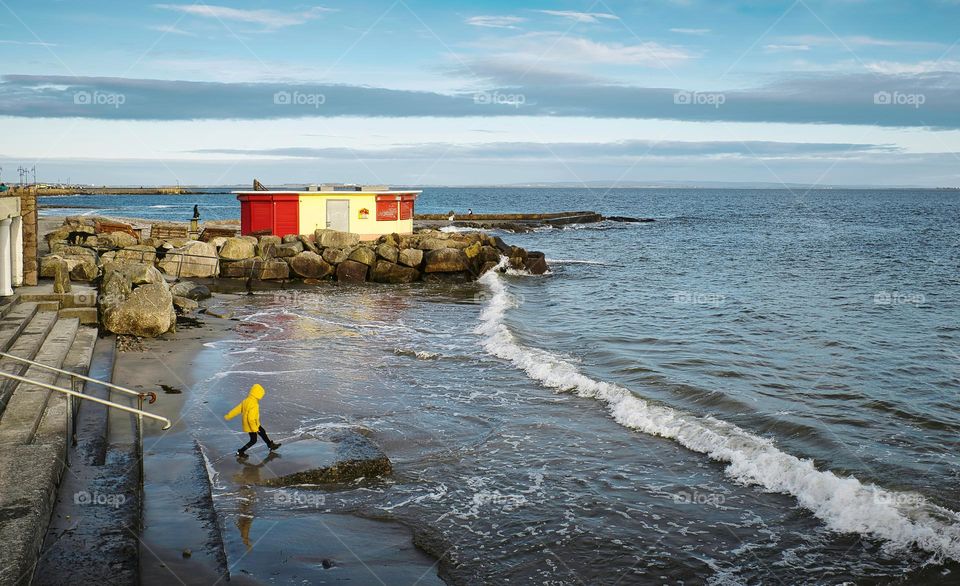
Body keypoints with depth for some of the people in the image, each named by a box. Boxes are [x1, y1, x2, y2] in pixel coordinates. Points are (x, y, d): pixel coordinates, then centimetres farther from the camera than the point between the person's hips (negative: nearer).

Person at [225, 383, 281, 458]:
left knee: (263, 432, 23)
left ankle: (271, 445, 39)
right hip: (251, 426, -9)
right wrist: (255, 429, -23)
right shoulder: (254, 405, -32)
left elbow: (238, 409, 4)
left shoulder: (246, 401, -5)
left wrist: (228, 416, 13)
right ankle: (240, 452, 17)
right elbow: (251, 418, -33)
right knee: (253, 440, 9)